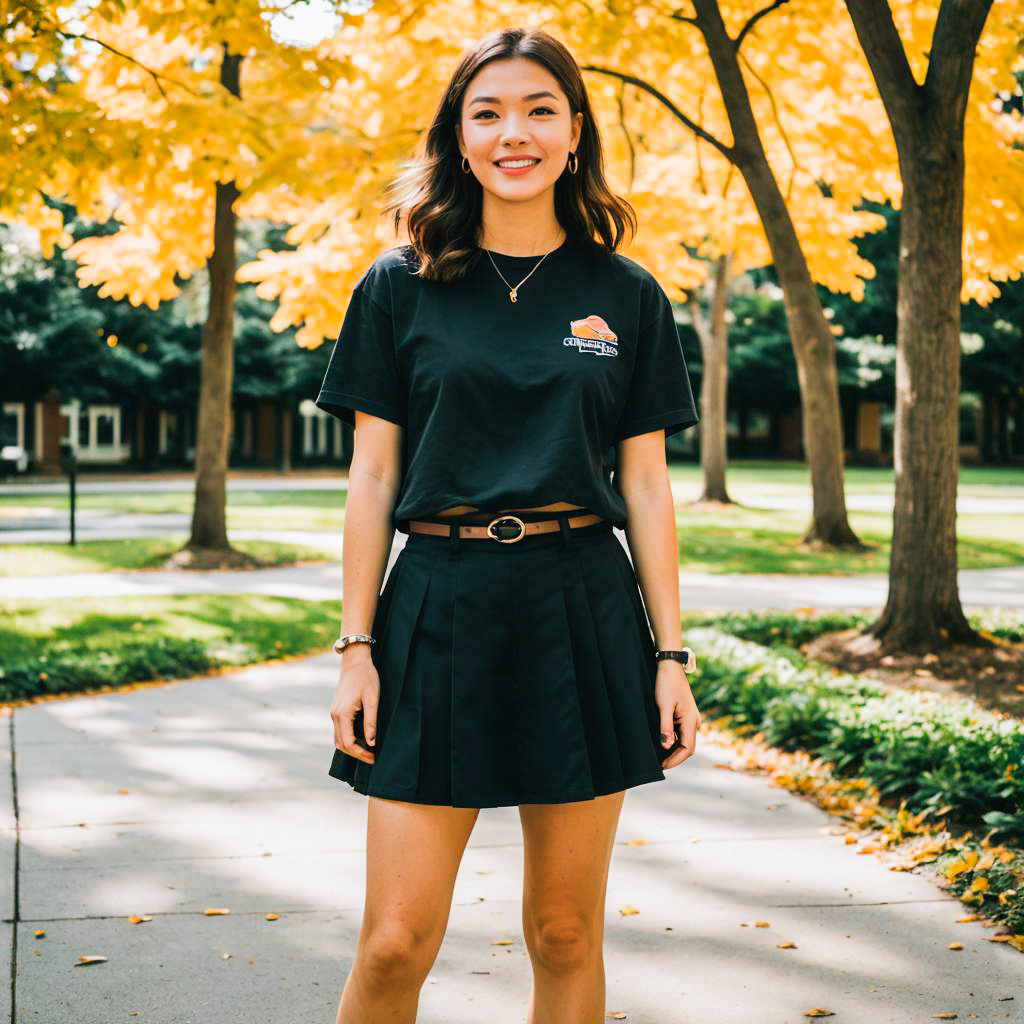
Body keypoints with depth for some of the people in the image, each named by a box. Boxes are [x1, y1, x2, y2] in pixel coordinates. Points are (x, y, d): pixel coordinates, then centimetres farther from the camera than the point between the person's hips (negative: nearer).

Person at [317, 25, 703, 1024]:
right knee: (394, 943, -3)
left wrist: (671, 653, 2)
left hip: (583, 619, 1)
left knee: (566, 936, 8)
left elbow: (645, 484, 7)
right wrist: (356, 646, -2)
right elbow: (373, 477, 4)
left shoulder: (626, 296, 7)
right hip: (438, 612, -1)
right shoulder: (400, 288, 5)